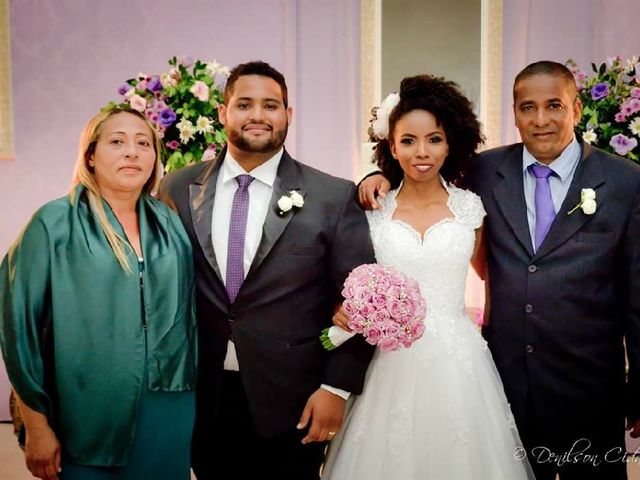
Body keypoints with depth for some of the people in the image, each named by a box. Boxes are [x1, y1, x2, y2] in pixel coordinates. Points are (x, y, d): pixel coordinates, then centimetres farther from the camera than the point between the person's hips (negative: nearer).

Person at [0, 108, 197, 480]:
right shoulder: (54, 224, -7)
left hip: (170, 413, 4)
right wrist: (37, 426, -7)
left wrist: (191, 397, 11)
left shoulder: (171, 225, 5)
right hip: (89, 421, -4)